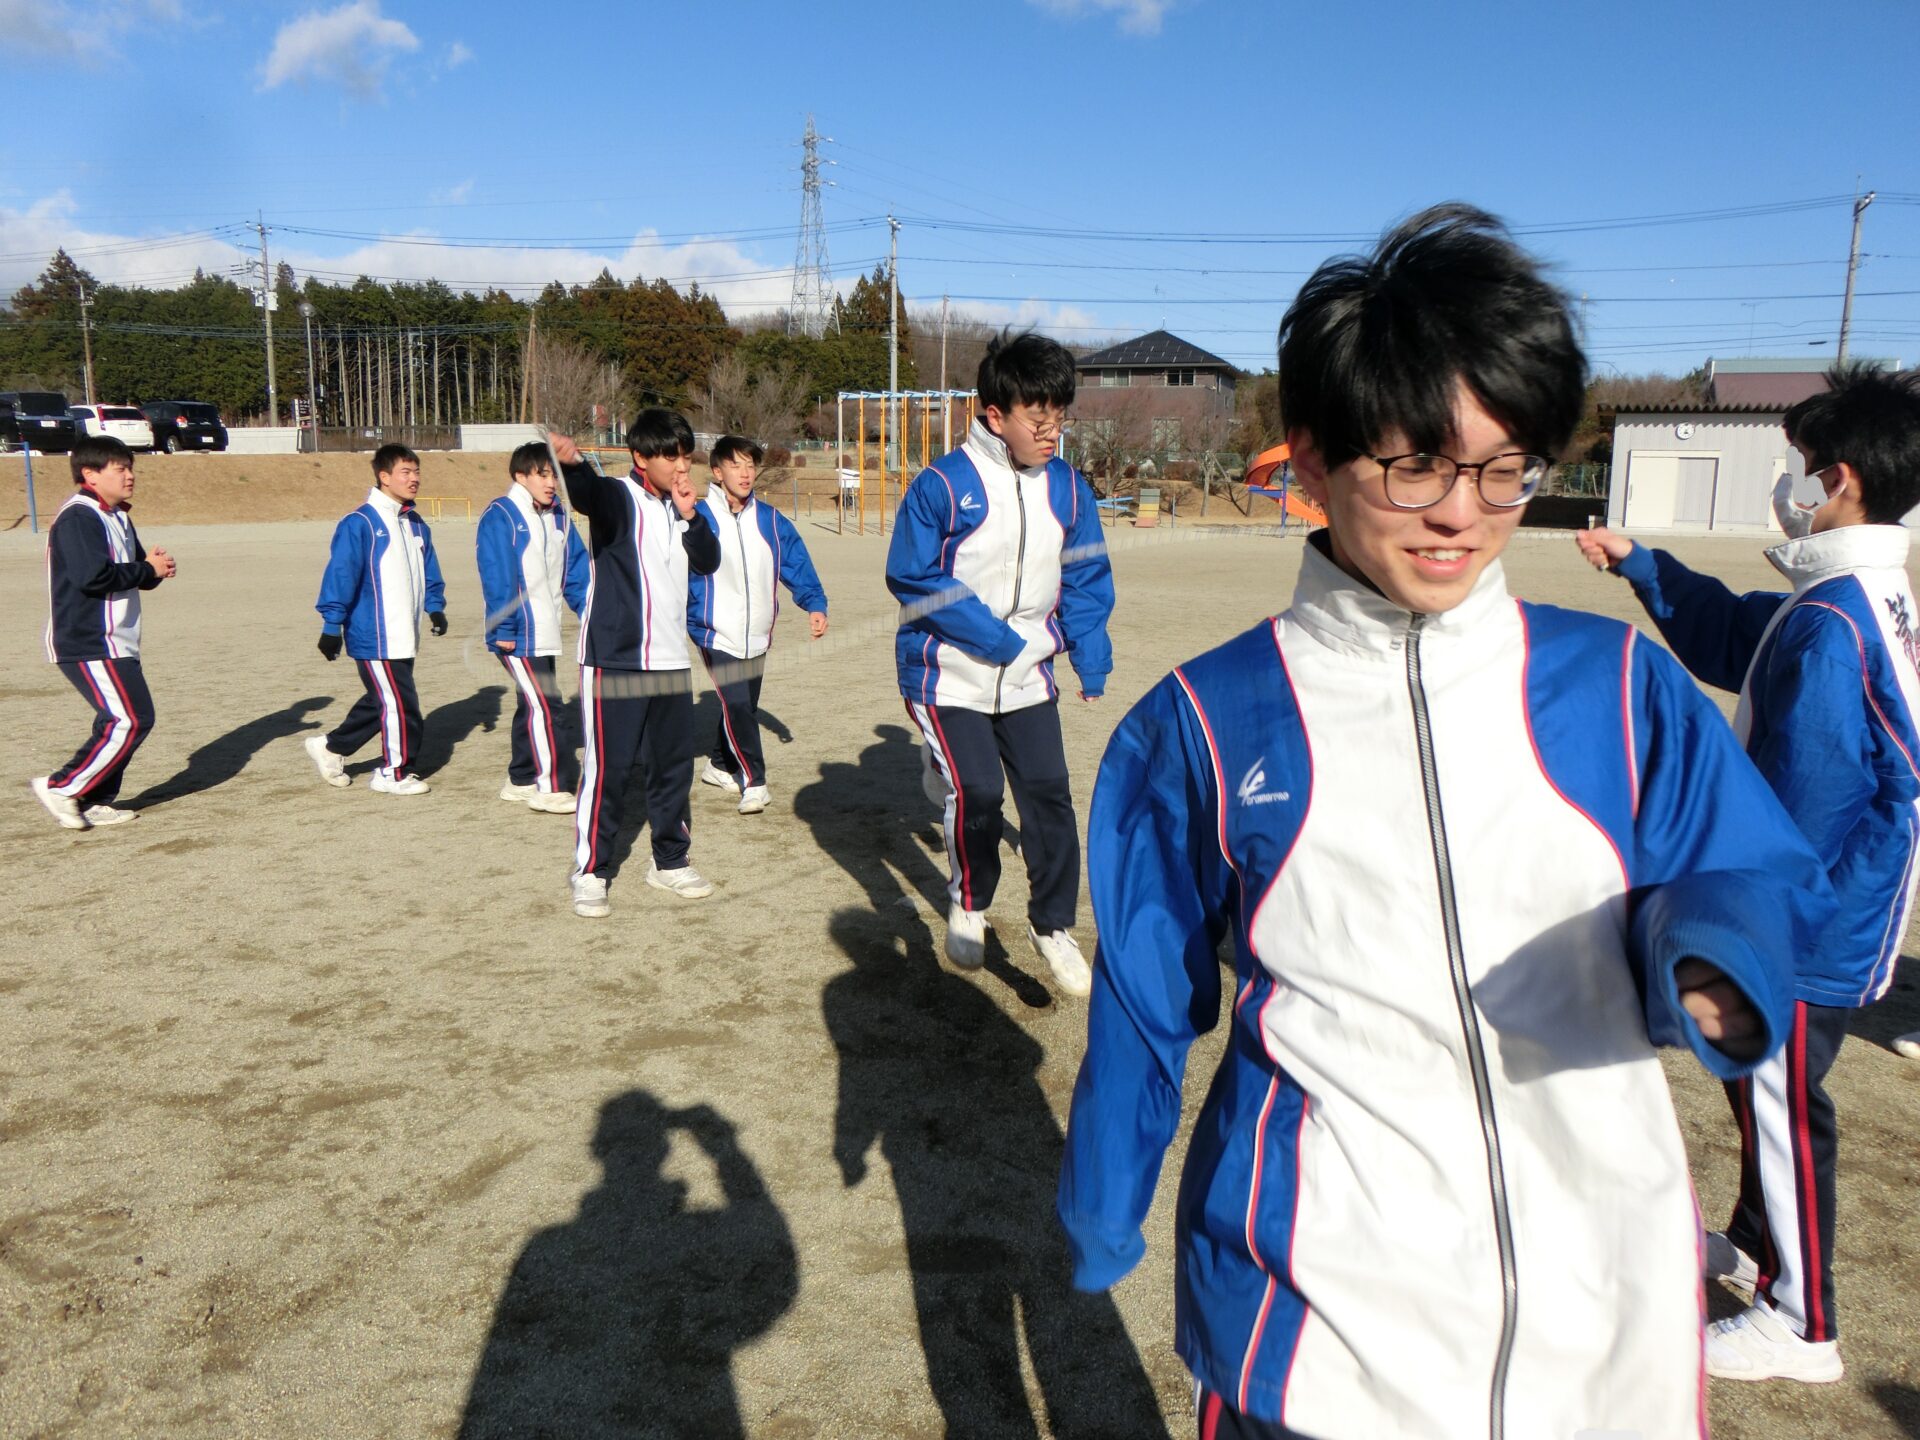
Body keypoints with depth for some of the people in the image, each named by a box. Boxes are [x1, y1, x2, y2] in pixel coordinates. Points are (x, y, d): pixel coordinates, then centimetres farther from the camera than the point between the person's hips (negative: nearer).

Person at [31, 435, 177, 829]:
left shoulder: (117, 517, 17)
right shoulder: (78, 518, -15)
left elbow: (136, 571, 19)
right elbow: (93, 576, -26)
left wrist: (156, 567, -4)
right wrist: (148, 569, -14)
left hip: (115, 643, 10)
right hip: (87, 645, -10)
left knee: (119, 722, 11)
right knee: (130, 721, -14)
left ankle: (95, 801, 19)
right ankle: (61, 788, -4)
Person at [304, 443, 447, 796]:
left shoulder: (417, 525, 13)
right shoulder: (359, 524, -13)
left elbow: (429, 573, 22)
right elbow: (340, 575, -13)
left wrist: (435, 607, 8)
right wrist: (332, 626, -13)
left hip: (403, 638, 8)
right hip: (374, 637, -8)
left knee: (382, 701, 17)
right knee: (399, 704, -3)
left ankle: (330, 748, 35)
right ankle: (394, 774, 13)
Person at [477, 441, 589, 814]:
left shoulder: (558, 517, 12)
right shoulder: (500, 516, -11)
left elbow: (576, 570, 13)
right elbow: (497, 577, -15)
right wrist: (504, 629, -18)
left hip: (544, 633, 8)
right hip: (517, 634, -8)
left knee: (532, 706, 14)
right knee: (547, 707, -10)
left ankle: (521, 780, 25)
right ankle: (553, 787, -5)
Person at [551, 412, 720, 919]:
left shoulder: (678, 508, 12)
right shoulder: (618, 498, -9)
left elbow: (708, 561, 7)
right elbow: (586, 493, -32)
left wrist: (690, 515, -7)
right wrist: (572, 462, -54)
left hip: (670, 661, 7)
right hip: (614, 659, -7)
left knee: (675, 764, 13)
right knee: (607, 767, -3)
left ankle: (671, 861, 28)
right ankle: (590, 872, 9)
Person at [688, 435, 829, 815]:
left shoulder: (770, 521, 6)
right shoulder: (700, 518, -7)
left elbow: (797, 563, 6)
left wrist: (815, 604, -7)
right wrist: (691, 620, -13)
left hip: (756, 635, 5)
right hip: (717, 634, -5)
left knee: (744, 705, 14)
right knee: (736, 705, -14)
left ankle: (720, 765, 35)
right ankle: (753, 782, -5)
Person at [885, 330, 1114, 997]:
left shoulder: (1067, 488, 0)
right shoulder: (942, 485, -14)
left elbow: (1085, 580, 10)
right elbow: (911, 577, -12)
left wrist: (1090, 657, -1)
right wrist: (993, 635, -16)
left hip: (1028, 678, 4)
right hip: (949, 675, -4)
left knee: (1049, 793, 0)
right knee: (975, 793, -10)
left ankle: (1052, 924, 19)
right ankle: (967, 907, 19)